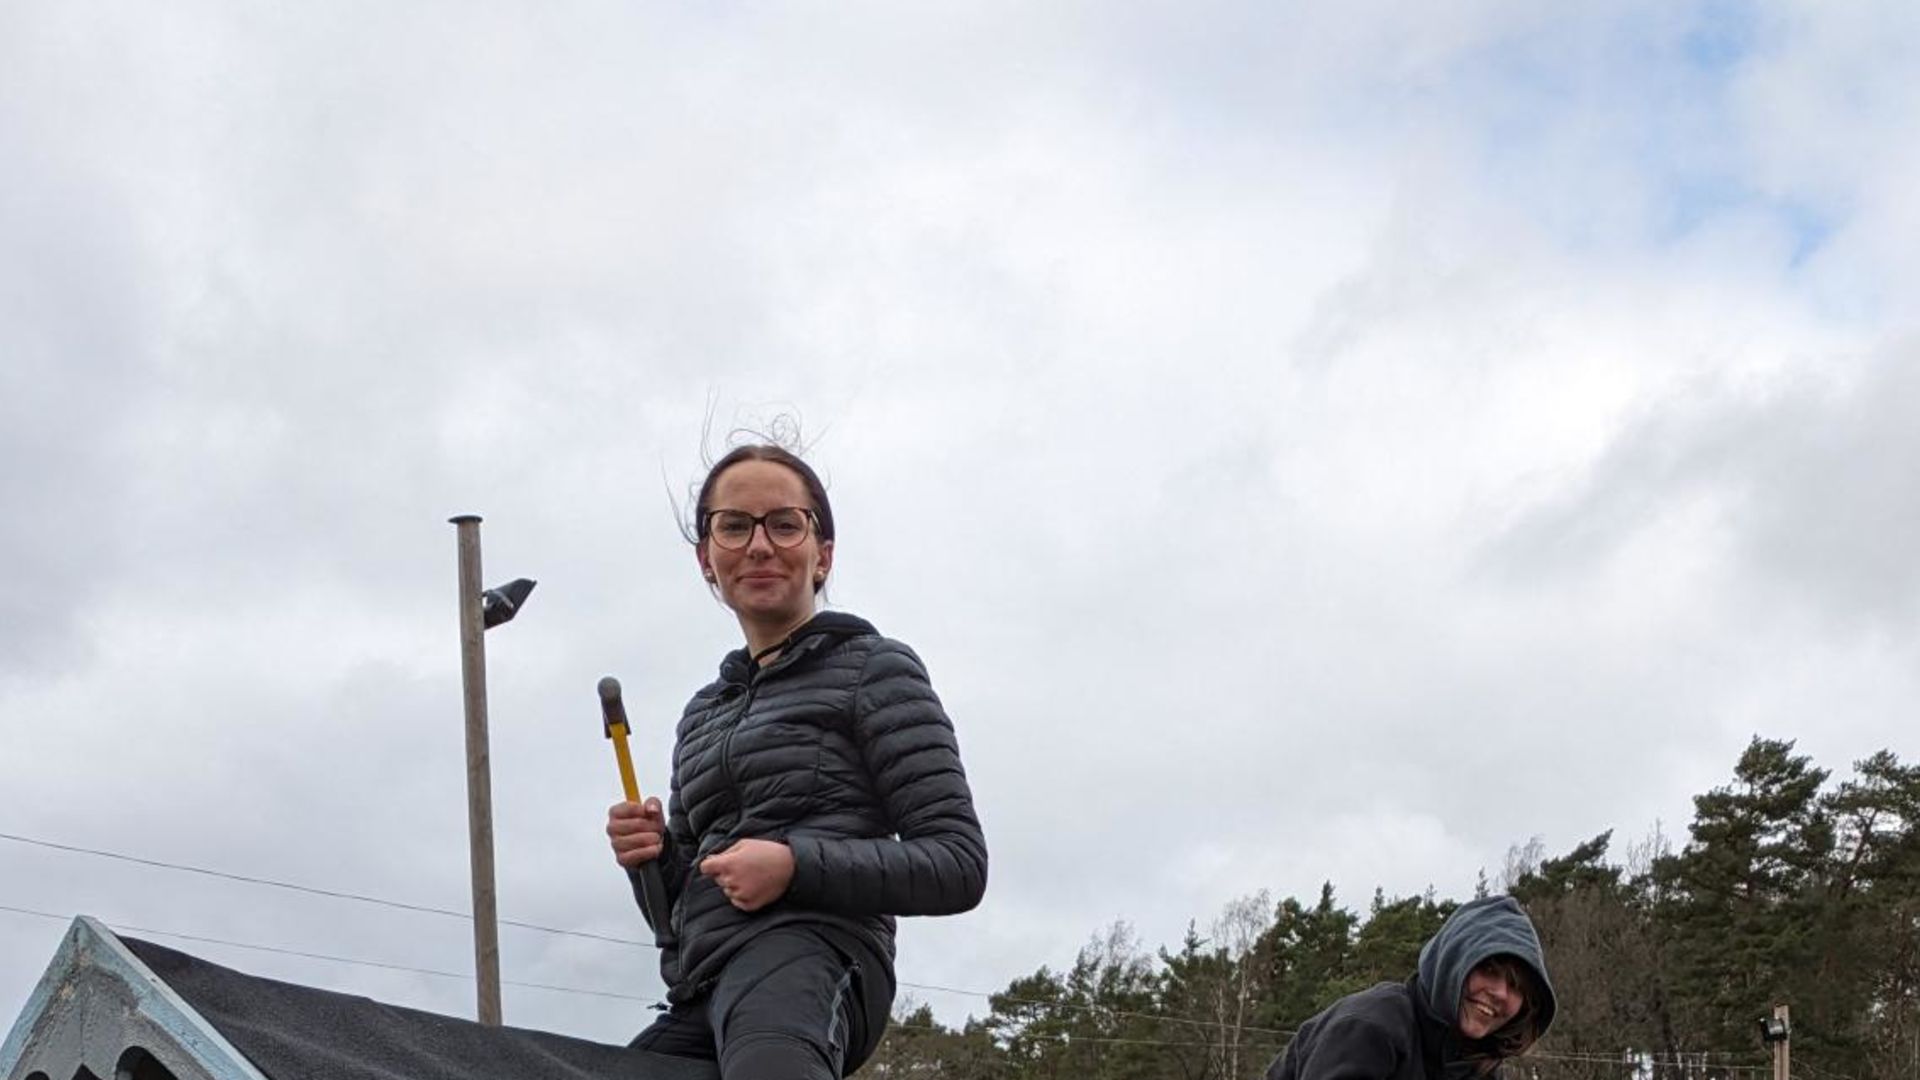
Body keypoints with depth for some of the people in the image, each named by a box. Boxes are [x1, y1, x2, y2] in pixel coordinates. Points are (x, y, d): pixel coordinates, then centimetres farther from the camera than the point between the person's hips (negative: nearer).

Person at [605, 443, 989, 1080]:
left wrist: (797, 865, -13)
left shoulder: (873, 668, 8)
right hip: (699, 1003, 8)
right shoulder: (702, 715, 28)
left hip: (811, 951, -8)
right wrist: (653, 858, 6)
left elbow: (959, 865, -1)